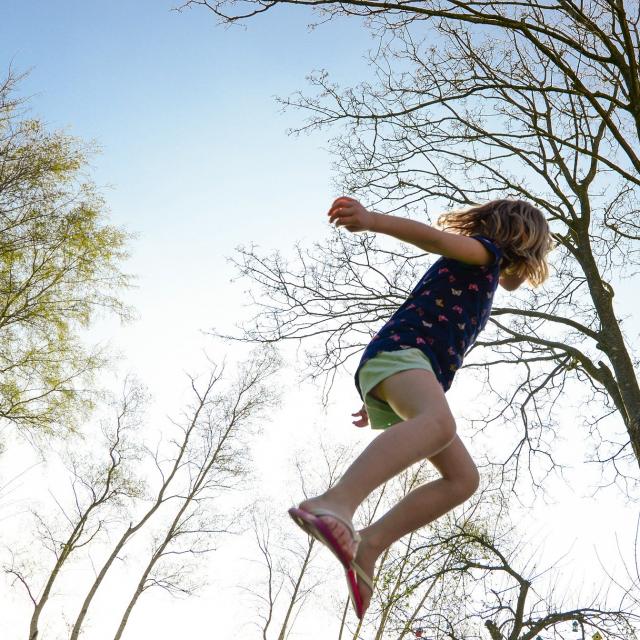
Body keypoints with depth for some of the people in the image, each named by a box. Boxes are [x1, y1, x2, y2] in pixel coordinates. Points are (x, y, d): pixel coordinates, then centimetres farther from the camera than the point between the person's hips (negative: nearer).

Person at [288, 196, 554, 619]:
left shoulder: (477, 291, 37)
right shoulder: (486, 253, 11)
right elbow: (435, 238, -10)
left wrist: (380, 402, 35)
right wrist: (371, 220, -28)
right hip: (398, 351, -9)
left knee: (463, 479, 3)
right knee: (439, 422, -39)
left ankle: (370, 543, -9)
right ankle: (335, 505, -59)